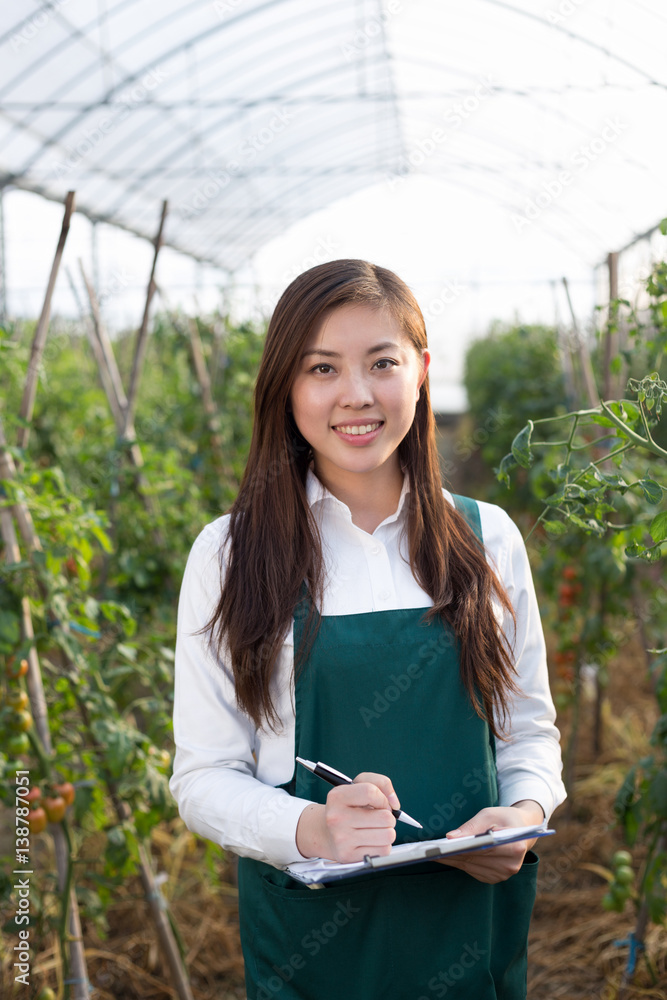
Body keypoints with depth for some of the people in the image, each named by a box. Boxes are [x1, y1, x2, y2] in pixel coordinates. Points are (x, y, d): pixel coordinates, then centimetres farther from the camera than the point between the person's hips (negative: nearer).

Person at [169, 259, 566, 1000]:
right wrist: (309, 829, -23)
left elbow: (529, 729, 9)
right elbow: (203, 776, -5)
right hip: (309, 933, -2)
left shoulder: (488, 539, 0)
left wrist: (525, 814, -12)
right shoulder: (230, 554, -7)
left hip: (474, 929, 2)